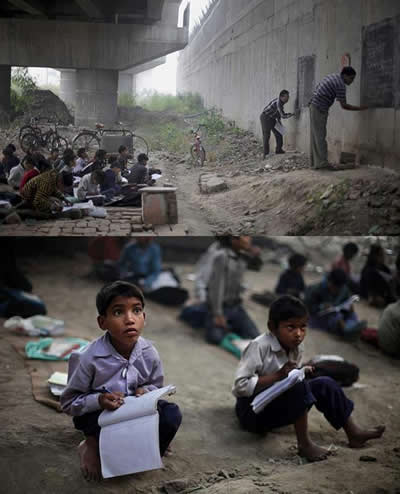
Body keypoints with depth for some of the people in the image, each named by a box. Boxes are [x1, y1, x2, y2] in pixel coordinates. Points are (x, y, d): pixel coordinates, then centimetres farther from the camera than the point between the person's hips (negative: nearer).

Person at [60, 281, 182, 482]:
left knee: (172, 414, -21)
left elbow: (156, 385, 5)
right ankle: (93, 445, -3)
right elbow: (68, 402, -15)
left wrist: (146, 391, -19)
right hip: (96, 412, -4)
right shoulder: (89, 358, -25)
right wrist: (99, 401, -33)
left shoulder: (149, 353, -15)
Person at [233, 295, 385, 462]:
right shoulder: (259, 347, -24)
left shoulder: (297, 348, 0)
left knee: (325, 384, -4)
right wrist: (278, 376, -31)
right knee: (298, 386, -31)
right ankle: (304, 444, -24)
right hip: (252, 412, -8)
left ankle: (353, 433, 5)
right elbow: (240, 386, -28)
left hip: (278, 409, 8)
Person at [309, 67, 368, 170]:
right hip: (319, 110, -10)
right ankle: (322, 163, -10)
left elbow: (317, 88, 21)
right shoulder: (340, 84, -15)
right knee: (320, 137, -9)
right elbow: (344, 106, -14)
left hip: (314, 106, 10)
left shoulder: (332, 76, 14)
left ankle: (315, 162, 9)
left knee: (315, 137, 8)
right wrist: (360, 108, -7)